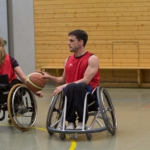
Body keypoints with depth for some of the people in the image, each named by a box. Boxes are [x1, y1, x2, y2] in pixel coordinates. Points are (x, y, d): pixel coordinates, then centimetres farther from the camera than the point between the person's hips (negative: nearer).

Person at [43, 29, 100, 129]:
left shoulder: (92, 59, -2)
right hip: (71, 91, 4)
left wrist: (65, 86, -19)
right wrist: (49, 77, 7)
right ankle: (71, 121, -20)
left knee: (78, 86, -40)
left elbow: (86, 81, -12)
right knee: (68, 88, -35)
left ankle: (82, 121, -25)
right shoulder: (68, 60, 17)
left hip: (88, 91, -4)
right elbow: (63, 80, 25)